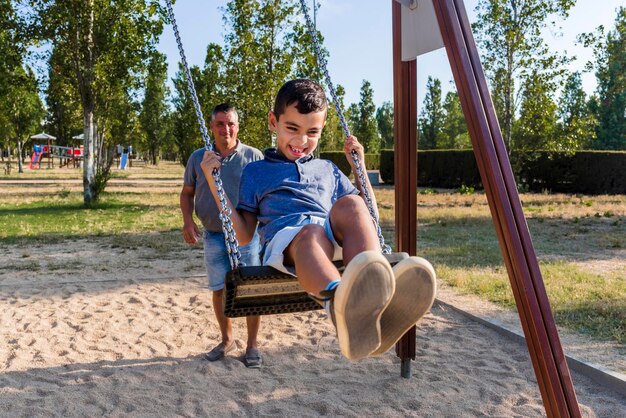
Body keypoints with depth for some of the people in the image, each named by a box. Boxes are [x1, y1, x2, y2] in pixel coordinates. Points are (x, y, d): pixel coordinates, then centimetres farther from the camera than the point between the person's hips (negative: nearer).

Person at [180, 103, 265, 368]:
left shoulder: (253, 156, -2)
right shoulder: (198, 157, 4)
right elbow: (187, 193, 14)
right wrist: (188, 220, -3)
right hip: (214, 236, 2)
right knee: (220, 289, 10)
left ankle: (252, 345, 17)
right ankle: (227, 340, 30)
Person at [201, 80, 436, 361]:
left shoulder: (328, 170, 33)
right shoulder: (255, 172, 25)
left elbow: (367, 216, 34)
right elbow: (244, 235, 16)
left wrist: (358, 167, 29)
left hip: (334, 239, 3)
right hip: (283, 240, -2)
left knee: (350, 204, -31)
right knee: (311, 234, -39)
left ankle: (374, 308, -56)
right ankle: (344, 307, -74)